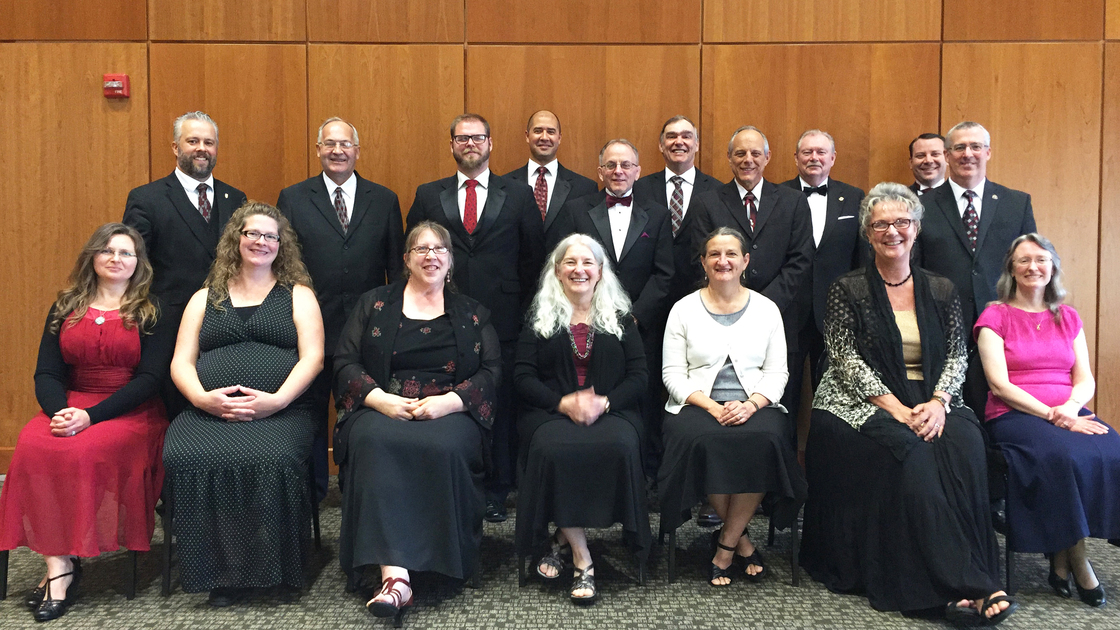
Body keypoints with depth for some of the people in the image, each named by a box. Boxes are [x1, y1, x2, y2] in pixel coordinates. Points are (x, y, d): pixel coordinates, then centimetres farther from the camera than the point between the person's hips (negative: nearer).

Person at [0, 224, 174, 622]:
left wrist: (91, 415, -18)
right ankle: (59, 566, -25)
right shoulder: (65, 308, 15)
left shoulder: (152, 312, 3)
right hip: (70, 406, 4)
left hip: (133, 411, -3)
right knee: (33, 447, -28)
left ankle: (62, 565, -19)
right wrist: (59, 411, -15)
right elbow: (47, 373, 8)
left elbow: (151, 377, -7)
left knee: (85, 451, -33)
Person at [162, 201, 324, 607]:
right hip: (207, 411, 2)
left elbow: (312, 356, 3)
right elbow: (181, 362, 13)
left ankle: (266, 569, -16)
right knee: (185, 458, -31)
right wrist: (203, 398, -9)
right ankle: (219, 572, -15)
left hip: (281, 411, -2)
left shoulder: (298, 294, 16)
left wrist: (276, 400, -14)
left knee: (272, 459, -36)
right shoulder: (205, 298, 22)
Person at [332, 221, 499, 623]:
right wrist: (379, 398, -11)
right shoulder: (373, 304, 19)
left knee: (444, 447, -36)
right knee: (374, 441, -35)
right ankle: (394, 575, -41)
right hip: (381, 407, 0)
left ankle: (434, 565, -23)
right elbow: (344, 362, 9)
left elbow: (491, 372, 6)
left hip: (450, 411, 0)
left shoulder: (473, 314, 18)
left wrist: (448, 401, -12)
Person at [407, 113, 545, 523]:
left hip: (502, 320, 0)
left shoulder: (518, 196, 9)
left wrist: (525, 313, 2)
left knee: (500, 407, 4)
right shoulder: (428, 196, 11)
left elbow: (533, 259, 8)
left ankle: (496, 493, 17)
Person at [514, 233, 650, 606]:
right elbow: (523, 376, 4)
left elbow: (639, 376, 7)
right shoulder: (539, 318, 14)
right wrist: (563, 403, -14)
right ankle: (581, 558, -22)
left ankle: (564, 540, -15)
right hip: (551, 411, 0)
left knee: (620, 445, -34)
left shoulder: (621, 317, 16)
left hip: (611, 410, 1)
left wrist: (603, 402, -13)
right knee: (552, 448, -35)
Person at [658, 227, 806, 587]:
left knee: (766, 440, -32)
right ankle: (741, 539, -9)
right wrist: (713, 407, -14)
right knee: (703, 441, -33)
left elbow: (777, 372, 7)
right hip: (696, 405, -1)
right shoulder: (684, 310, 8)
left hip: (755, 406, 1)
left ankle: (727, 544, -14)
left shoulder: (766, 309, 11)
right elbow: (673, 374, 2)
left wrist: (751, 405, -13)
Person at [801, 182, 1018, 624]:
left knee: (964, 442, -29)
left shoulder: (941, 291, 13)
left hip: (931, 404, 3)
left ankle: (963, 588, -25)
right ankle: (970, 586, -29)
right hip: (862, 405, -3)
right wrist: (896, 408, -17)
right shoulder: (847, 290, 3)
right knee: (912, 454, -32)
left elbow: (956, 357, 7)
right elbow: (846, 360, -6)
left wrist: (938, 403, -13)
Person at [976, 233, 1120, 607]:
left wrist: (1069, 408, -11)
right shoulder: (995, 317, 5)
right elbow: (1000, 384, -6)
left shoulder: (1068, 318, 20)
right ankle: (1075, 559, -15)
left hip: (1070, 415, 4)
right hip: (1014, 416, -4)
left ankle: (1061, 559, -14)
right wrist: (1052, 416, -15)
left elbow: (1086, 380, 11)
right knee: (1065, 456, -34)